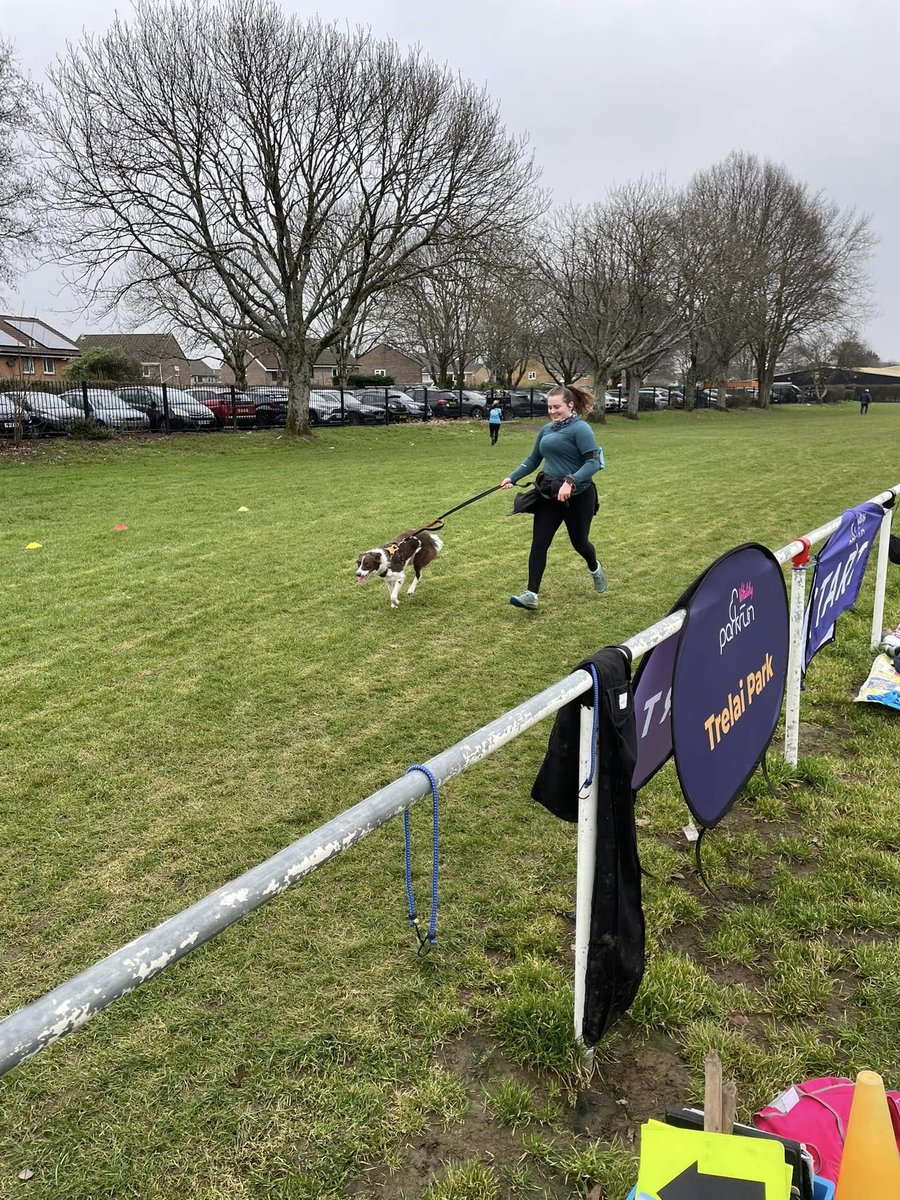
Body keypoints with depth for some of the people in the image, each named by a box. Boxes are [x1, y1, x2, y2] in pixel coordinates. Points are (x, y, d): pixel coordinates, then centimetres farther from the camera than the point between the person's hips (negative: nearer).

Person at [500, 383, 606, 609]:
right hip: (549, 495, 6)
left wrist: (571, 482, -34)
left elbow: (593, 462, -22)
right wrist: (512, 478, 4)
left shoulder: (580, 429, -14)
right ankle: (531, 594, -6)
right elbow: (532, 460, 16)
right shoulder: (546, 430, 8)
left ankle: (595, 569, 46)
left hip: (577, 496, -6)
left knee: (579, 542, 12)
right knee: (538, 543, -5)